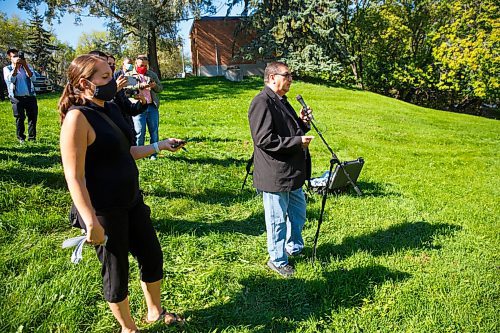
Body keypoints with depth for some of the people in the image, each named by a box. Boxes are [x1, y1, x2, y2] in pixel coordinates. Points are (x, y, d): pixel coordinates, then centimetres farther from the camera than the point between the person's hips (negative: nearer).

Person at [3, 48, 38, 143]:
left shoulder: (27, 66, 13)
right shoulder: (7, 69, 8)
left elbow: (33, 78, -4)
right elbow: (11, 79, -12)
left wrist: (25, 65, -13)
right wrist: (16, 66, -16)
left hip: (30, 96, 2)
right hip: (17, 98, -2)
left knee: (33, 117, -3)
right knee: (20, 118, 0)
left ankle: (32, 138, 3)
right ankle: (21, 138, 11)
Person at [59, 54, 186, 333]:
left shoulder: (111, 108, 6)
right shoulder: (78, 118, -20)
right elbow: (74, 176, -22)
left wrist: (160, 146, 12)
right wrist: (91, 222, -23)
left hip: (131, 201, 8)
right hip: (103, 212, -8)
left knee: (153, 257, 19)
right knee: (117, 271, 11)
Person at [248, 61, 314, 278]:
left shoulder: (282, 101, 16)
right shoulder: (262, 102, -17)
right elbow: (264, 139, -25)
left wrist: (302, 123, 5)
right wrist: (298, 141, -21)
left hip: (292, 173, 10)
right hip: (274, 176, -10)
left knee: (298, 214, 23)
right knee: (277, 219, 7)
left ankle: (294, 248, 44)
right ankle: (277, 260, 25)